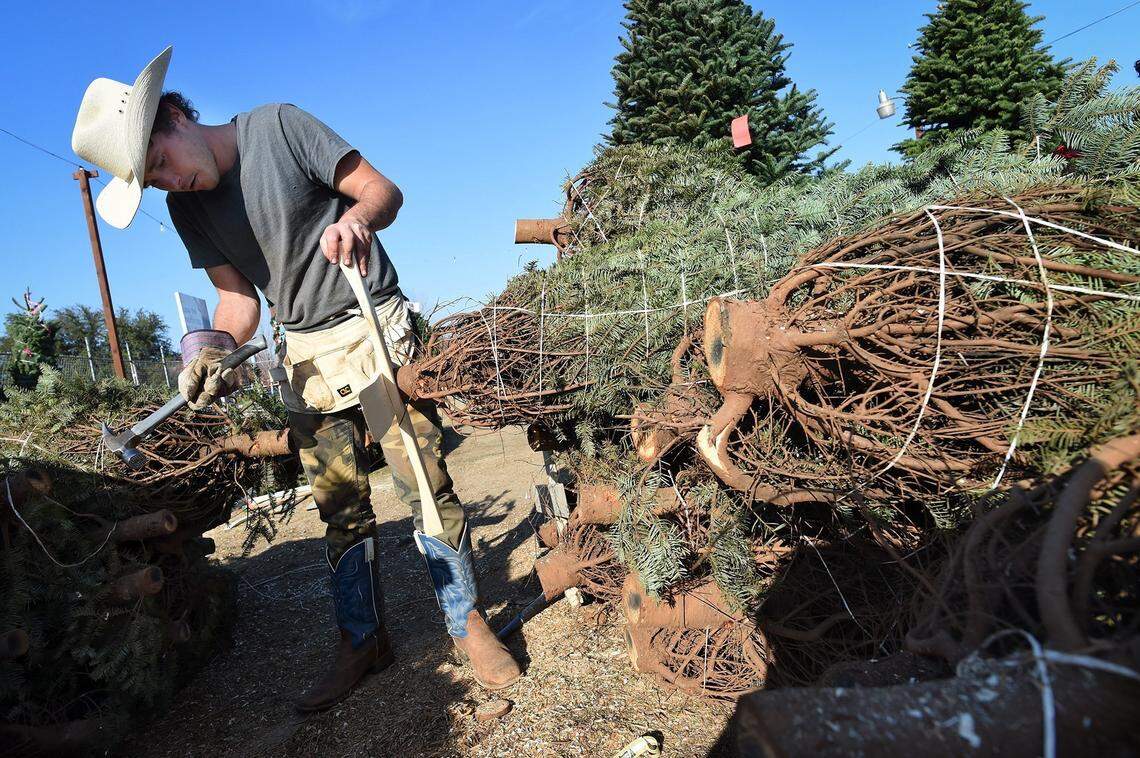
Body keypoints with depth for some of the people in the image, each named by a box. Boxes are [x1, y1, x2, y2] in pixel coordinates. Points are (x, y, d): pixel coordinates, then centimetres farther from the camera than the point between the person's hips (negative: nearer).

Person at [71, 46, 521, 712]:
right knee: (341, 507, 7)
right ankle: (364, 642, 22)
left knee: (427, 486, -7)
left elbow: (386, 191, -11)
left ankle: (468, 622, 9)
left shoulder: (279, 128, -9)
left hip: (375, 326, -4)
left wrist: (356, 217, -33)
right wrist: (216, 346, -17)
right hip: (307, 353, 5)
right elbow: (240, 301, 4)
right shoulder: (187, 210, 5)